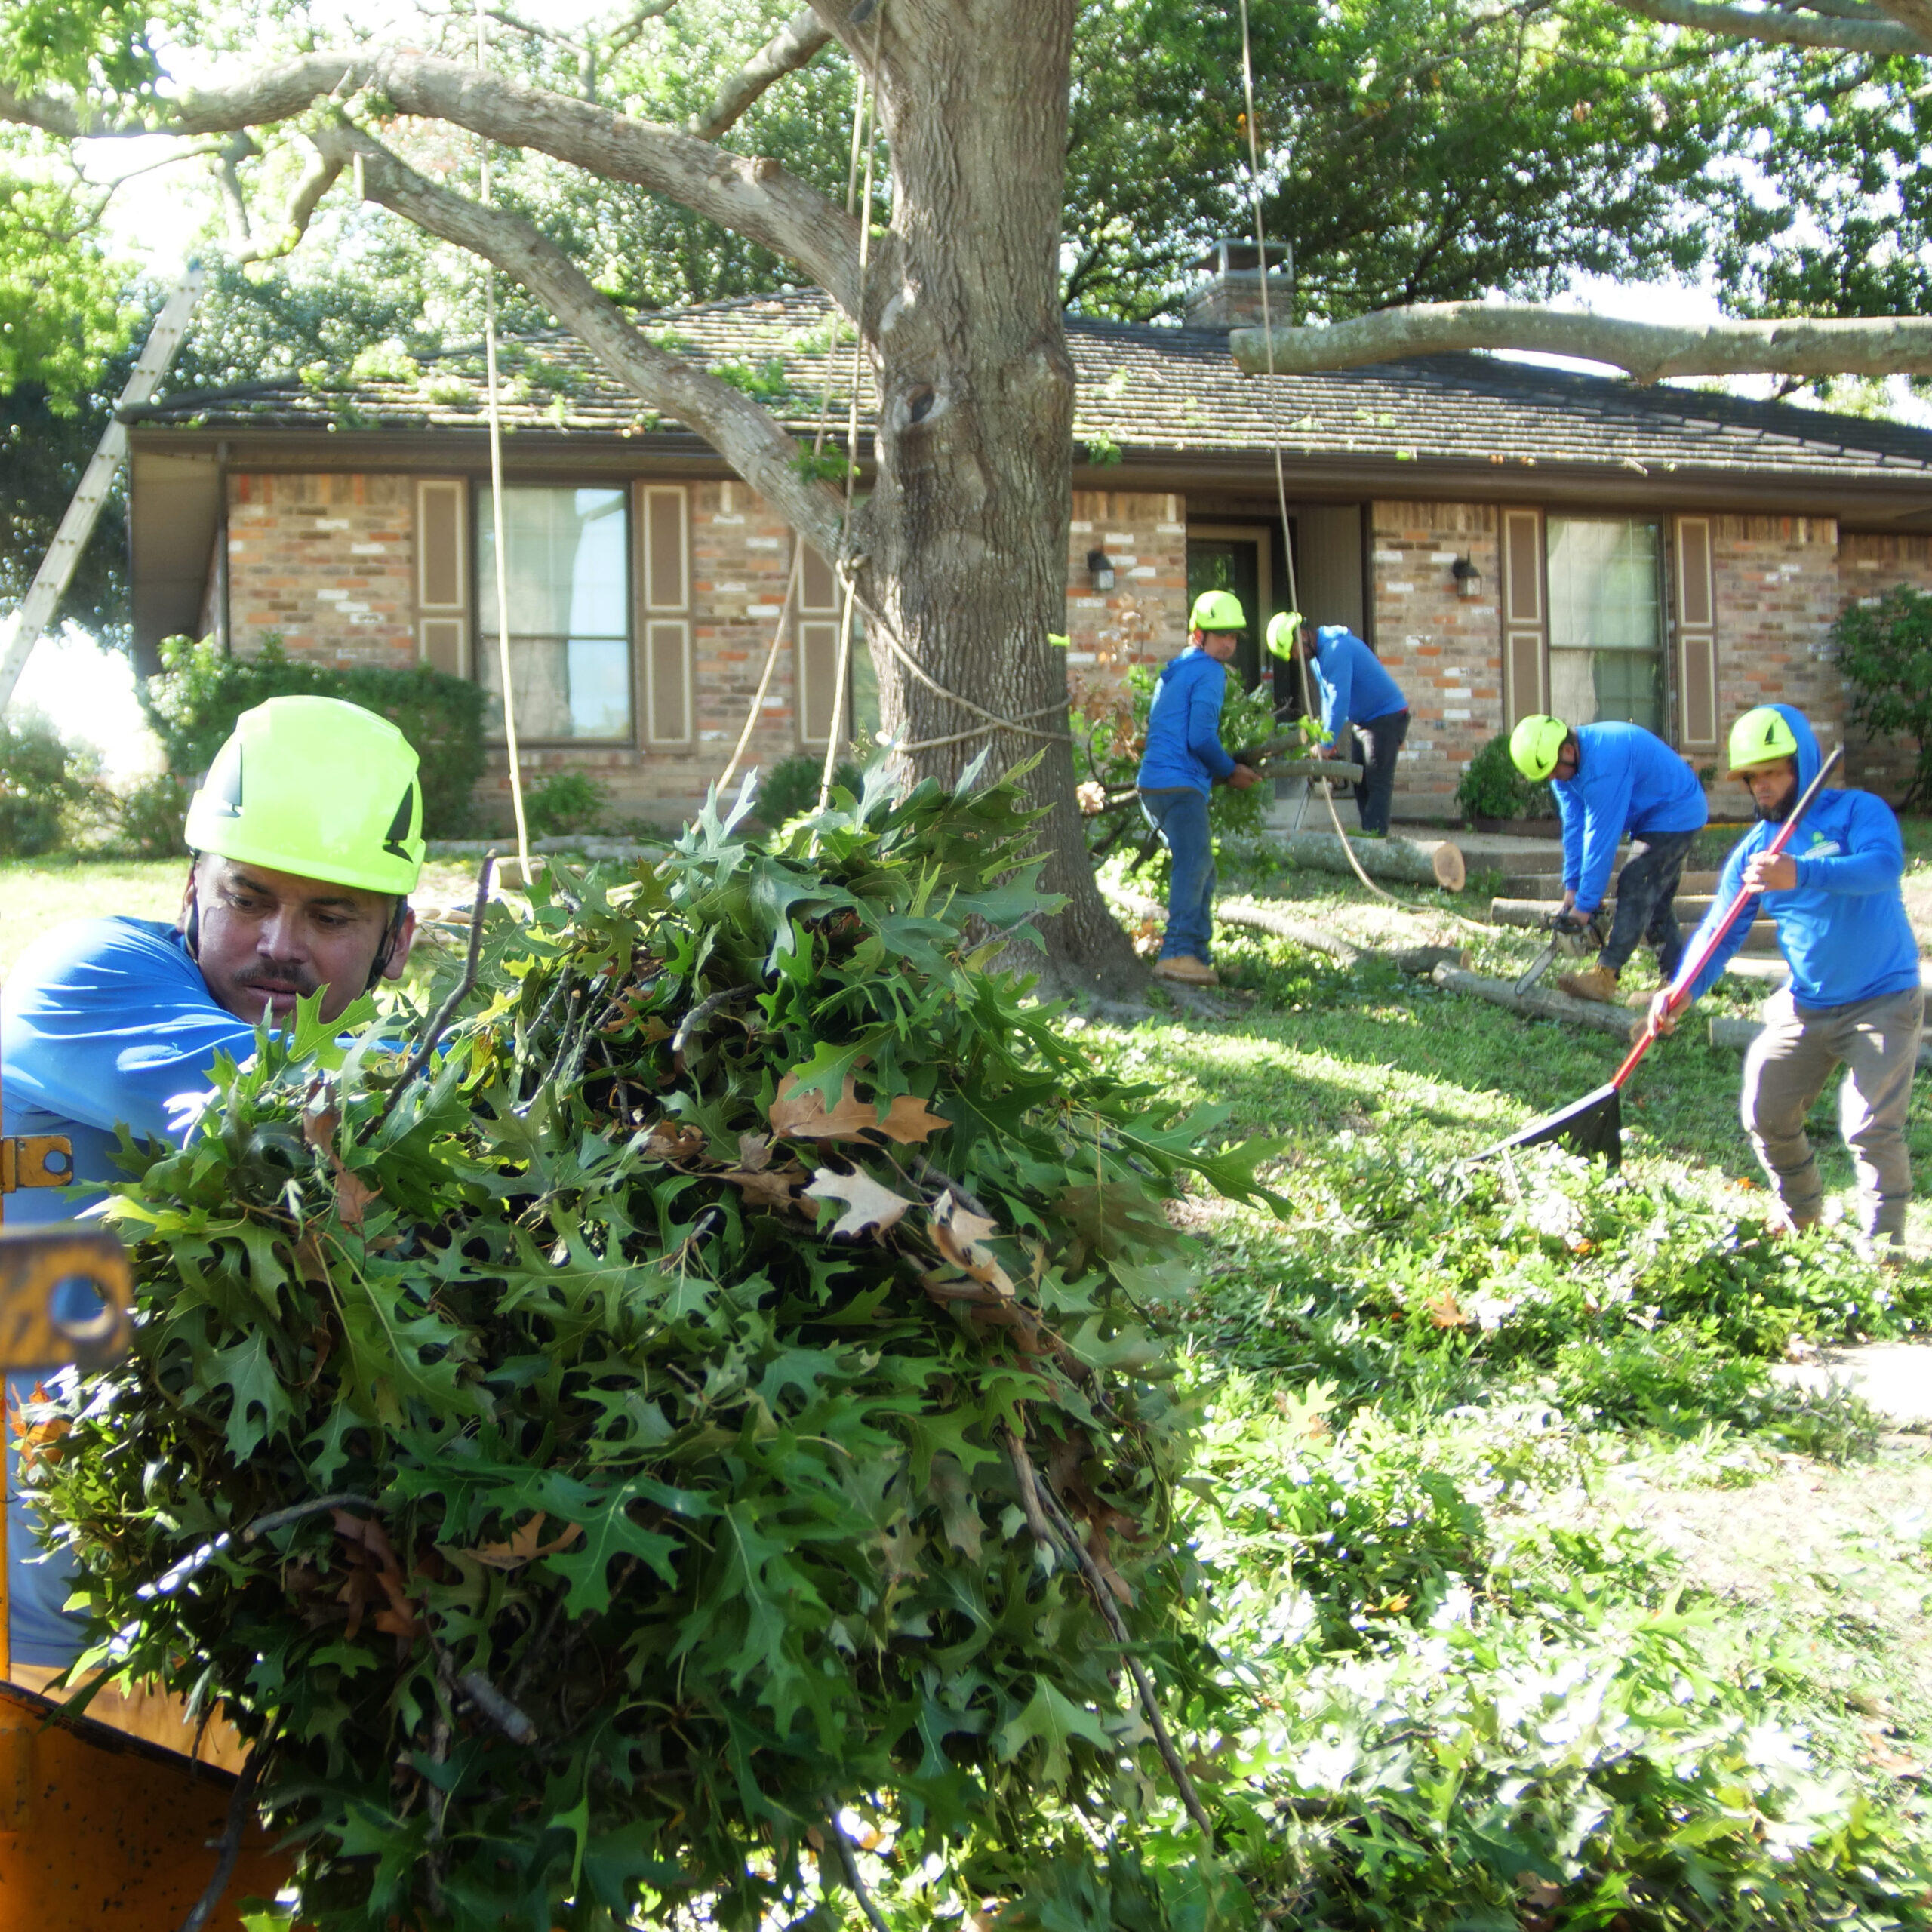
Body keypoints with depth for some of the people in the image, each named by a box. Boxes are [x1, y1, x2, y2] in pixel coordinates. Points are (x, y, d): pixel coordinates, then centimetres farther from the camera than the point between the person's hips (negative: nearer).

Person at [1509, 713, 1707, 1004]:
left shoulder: (1602, 764, -34)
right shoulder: (1561, 764, -4)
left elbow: (1601, 839, -30)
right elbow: (1575, 827, -1)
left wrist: (1585, 904, -24)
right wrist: (1572, 888, -3)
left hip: (1675, 814, -10)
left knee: (1635, 890, -18)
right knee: (1656, 904, 10)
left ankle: (1604, 978, -22)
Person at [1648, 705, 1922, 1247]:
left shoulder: (1858, 811, -11)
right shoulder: (1753, 850, 4)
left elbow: (1885, 864, -33)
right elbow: (1721, 930, -3)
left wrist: (1802, 874, -49)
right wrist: (1684, 990, -21)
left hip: (1883, 1002, -6)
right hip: (1805, 1007, 6)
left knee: (1872, 1128, -15)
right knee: (1765, 1115, 4)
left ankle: (1883, 1252, -3)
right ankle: (1802, 1223, 27)